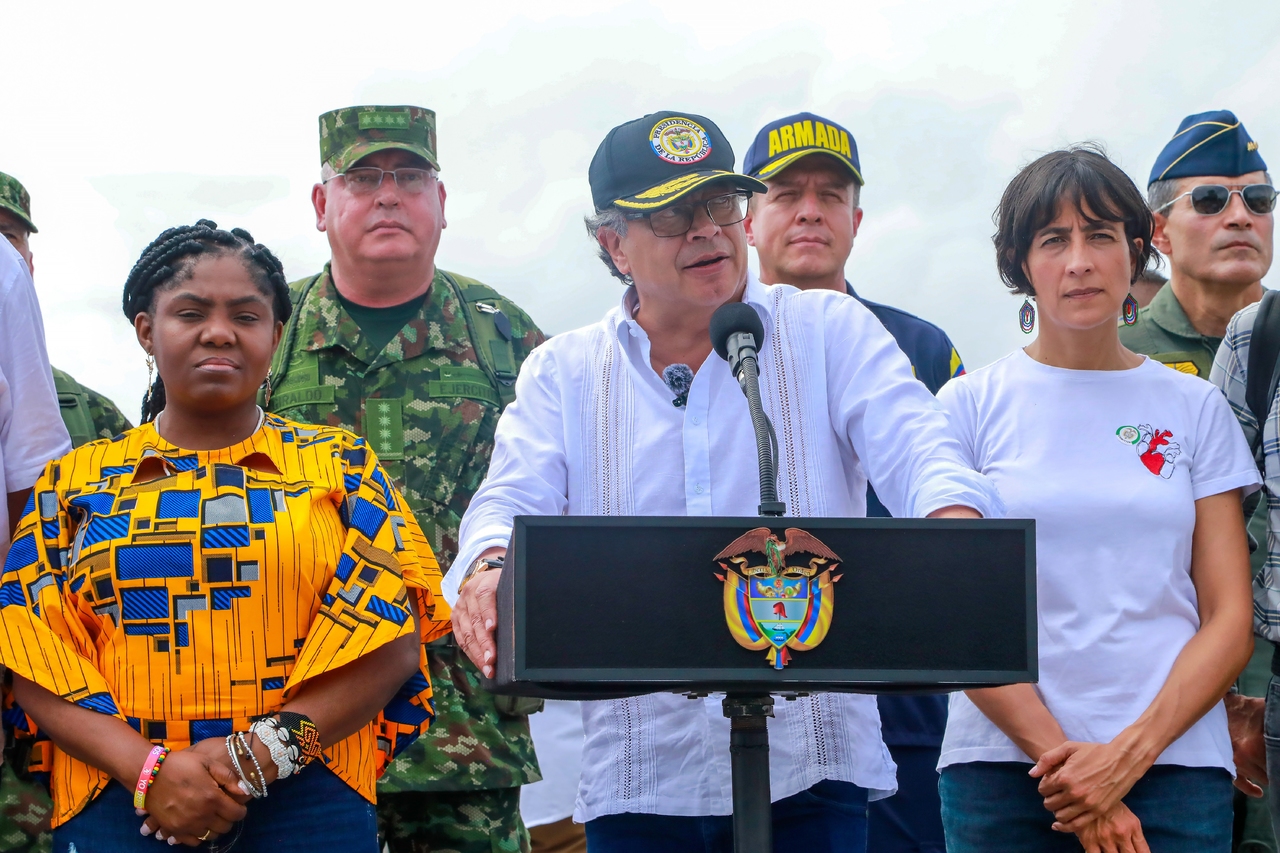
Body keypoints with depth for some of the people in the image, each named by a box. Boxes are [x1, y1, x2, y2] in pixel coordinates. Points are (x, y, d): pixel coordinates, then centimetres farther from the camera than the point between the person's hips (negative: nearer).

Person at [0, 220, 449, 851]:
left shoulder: (339, 467, 8)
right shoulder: (73, 484, 10)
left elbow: (392, 642, -1)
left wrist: (261, 753, -13)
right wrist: (147, 768, -14)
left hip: (310, 800, 0)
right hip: (117, 799, 0)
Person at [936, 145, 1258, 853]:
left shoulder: (1195, 408, 8)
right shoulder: (969, 407, 5)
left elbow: (1230, 621, 3)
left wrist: (1129, 755, -10)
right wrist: (1057, 757, -12)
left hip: (1174, 762, 1)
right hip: (1002, 762, -1)